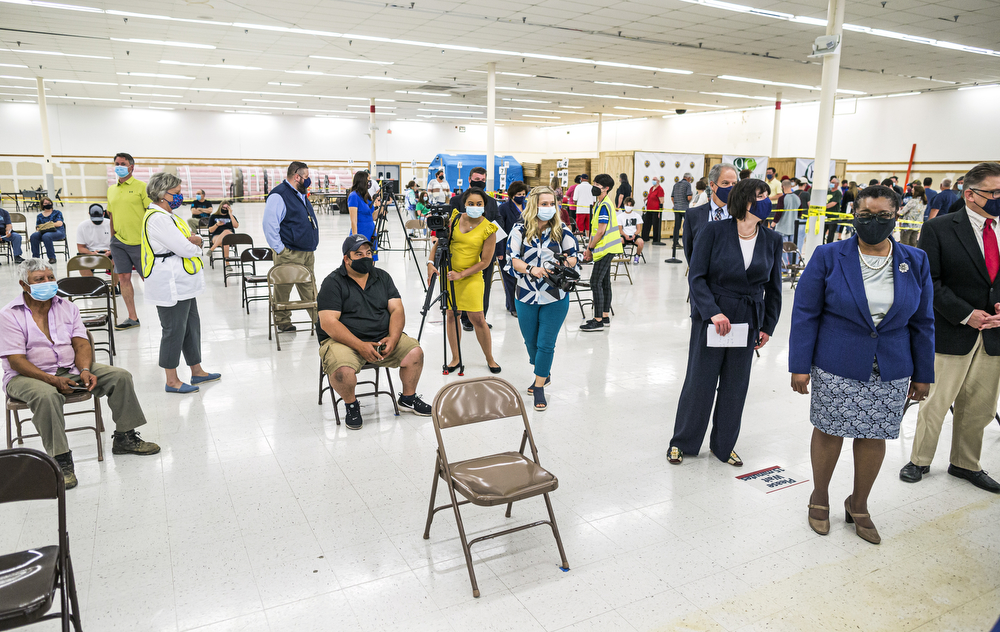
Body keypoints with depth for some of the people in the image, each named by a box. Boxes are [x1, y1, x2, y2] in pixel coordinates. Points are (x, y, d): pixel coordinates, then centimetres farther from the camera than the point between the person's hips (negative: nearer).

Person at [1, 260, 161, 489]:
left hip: (70, 369, 5)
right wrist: (52, 380, -25)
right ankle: (61, 460, -28)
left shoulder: (67, 307, 8)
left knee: (121, 376, -10)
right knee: (47, 396, -39)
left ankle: (124, 438, 2)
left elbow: (81, 344, 2)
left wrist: (85, 370, -18)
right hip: (27, 376, -5)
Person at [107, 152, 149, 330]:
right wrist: (112, 238, 18)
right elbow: (112, 215, 20)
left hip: (139, 241, -6)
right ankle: (132, 317, 12)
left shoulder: (141, 187, -5)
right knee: (123, 277, 4)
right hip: (119, 241, 6)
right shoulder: (111, 189, 13)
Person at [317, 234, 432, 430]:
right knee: (342, 370, -34)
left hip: (382, 338, 5)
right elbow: (328, 323, -15)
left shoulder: (383, 277, 10)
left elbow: (397, 310, 4)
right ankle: (351, 404, 0)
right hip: (343, 340, -4)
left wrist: (393, 338, -16)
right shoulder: (333, 283, -6)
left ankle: (408, 398, 10)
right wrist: (360, 346, -23)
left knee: (415, 352, -16)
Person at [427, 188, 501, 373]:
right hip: (448, 274, 3)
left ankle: (490, 359, 15)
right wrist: (430, 263, -9)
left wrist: (461, 275, -16)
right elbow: (439, 242, 7)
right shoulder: (455, 218, 1)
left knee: (477, 319, -4)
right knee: (451, 315, 6)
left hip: (471, 277, -3)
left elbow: (485, 262, -9)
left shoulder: (488, 229, -9)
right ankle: (455, 359, 19)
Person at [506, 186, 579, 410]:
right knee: (531, 341, 16)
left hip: (555, 297, -2)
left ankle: (539, 388, 9)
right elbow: (514, 259, -7)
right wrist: (532, 269, -25)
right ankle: (544, 374, 42)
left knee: (546, 344, -3)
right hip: (527, 295, 2)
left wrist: (565, 263, -18)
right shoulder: (520, 230, -1)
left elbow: (573, 257, 5)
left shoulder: (562, 231, -1)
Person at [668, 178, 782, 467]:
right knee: (699, 381, 4)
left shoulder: (772, 240, 2)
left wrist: (767, 326, 9)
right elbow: (696, 277, -10)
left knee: (735, 386, 11)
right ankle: (682, 442, 23)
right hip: (710, 318, -3)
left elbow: (773, 288, 10)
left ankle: (723, 444, 30)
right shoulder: (713, 231, -9)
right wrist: (713, 312, -20)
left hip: (747, 322, 4)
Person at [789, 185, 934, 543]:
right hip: (835, 368, -2)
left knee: (874, 437, 10)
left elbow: (922, 322, 8)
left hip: (890, 372, 3)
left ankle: (858, 505, 32)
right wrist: (800, 366, -9)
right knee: (829, 432, 7)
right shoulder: (829, 257, -5)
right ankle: (820, 498, 30)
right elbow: (805, 313, -5)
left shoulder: (915, 262, 3)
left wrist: (923, 374, 8)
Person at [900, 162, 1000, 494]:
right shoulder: (939, 228, -7)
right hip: (951, 333, -4)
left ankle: (965, 464, 34)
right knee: (936, 403, 6)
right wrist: (966, 314, -17)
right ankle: (919, 460, 25)